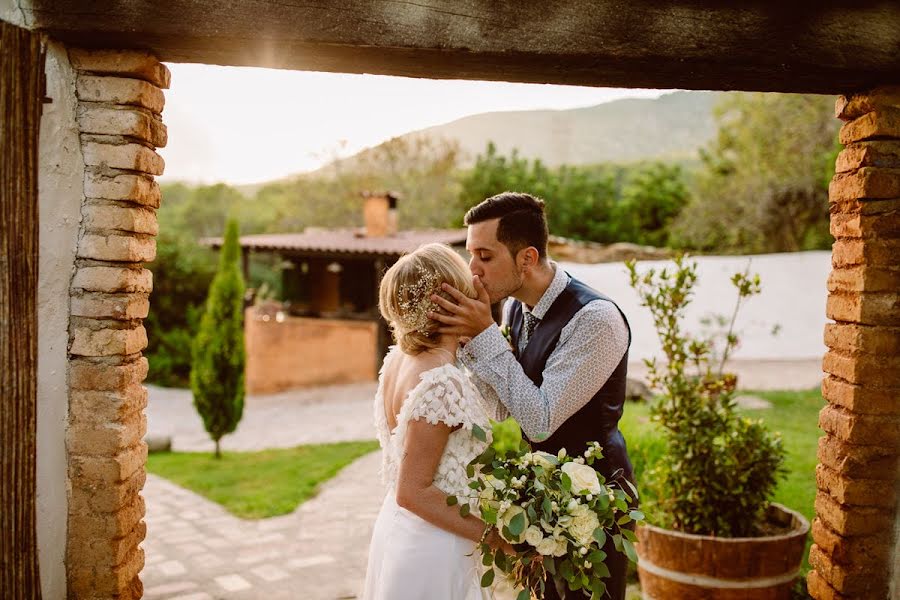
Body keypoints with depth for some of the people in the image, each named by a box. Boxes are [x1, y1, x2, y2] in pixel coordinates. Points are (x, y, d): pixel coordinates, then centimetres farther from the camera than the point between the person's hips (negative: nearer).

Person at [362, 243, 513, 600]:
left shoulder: (397, 358, -2)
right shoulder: (442, 382, -27)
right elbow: (413, 493, -24)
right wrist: (494, 537, -18)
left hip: (397, 530, 8)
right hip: (432, 548, -8)